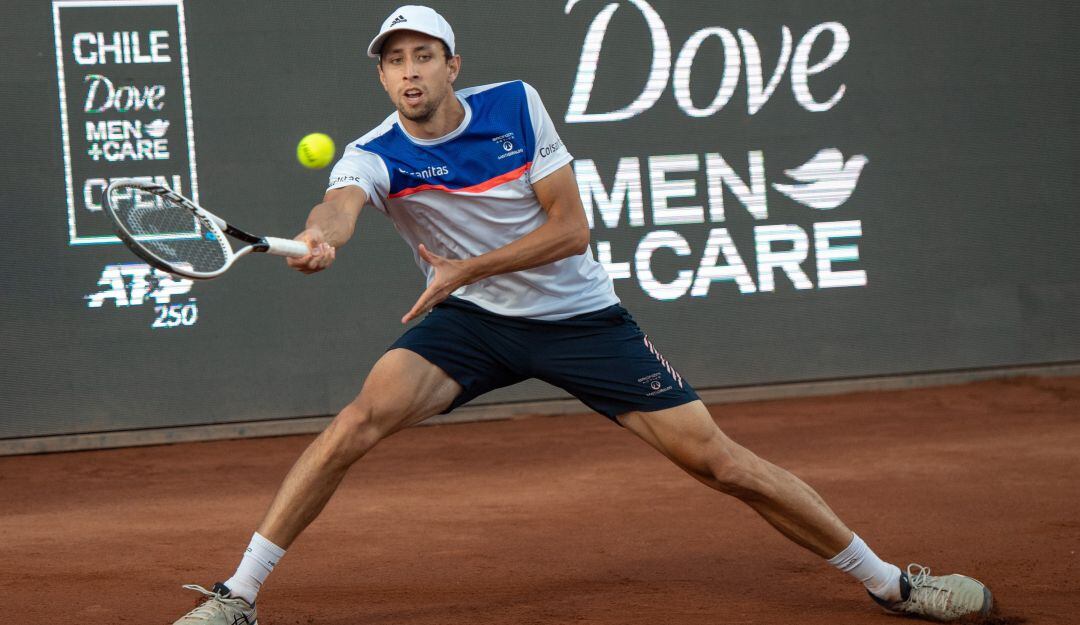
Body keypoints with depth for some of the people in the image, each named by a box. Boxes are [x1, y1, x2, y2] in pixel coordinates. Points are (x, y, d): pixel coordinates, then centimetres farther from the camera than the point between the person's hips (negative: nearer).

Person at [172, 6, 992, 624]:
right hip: (471, 320, 0)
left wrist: (465, 270, -19)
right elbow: (342, 204, -38)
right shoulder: (376, 156, -14)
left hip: (579, 314, 0)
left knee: (716, 458, -5)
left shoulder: (516, 106, -11)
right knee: (369, 411, -26)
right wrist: (321, 235, -62)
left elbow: (571, 228, -12)